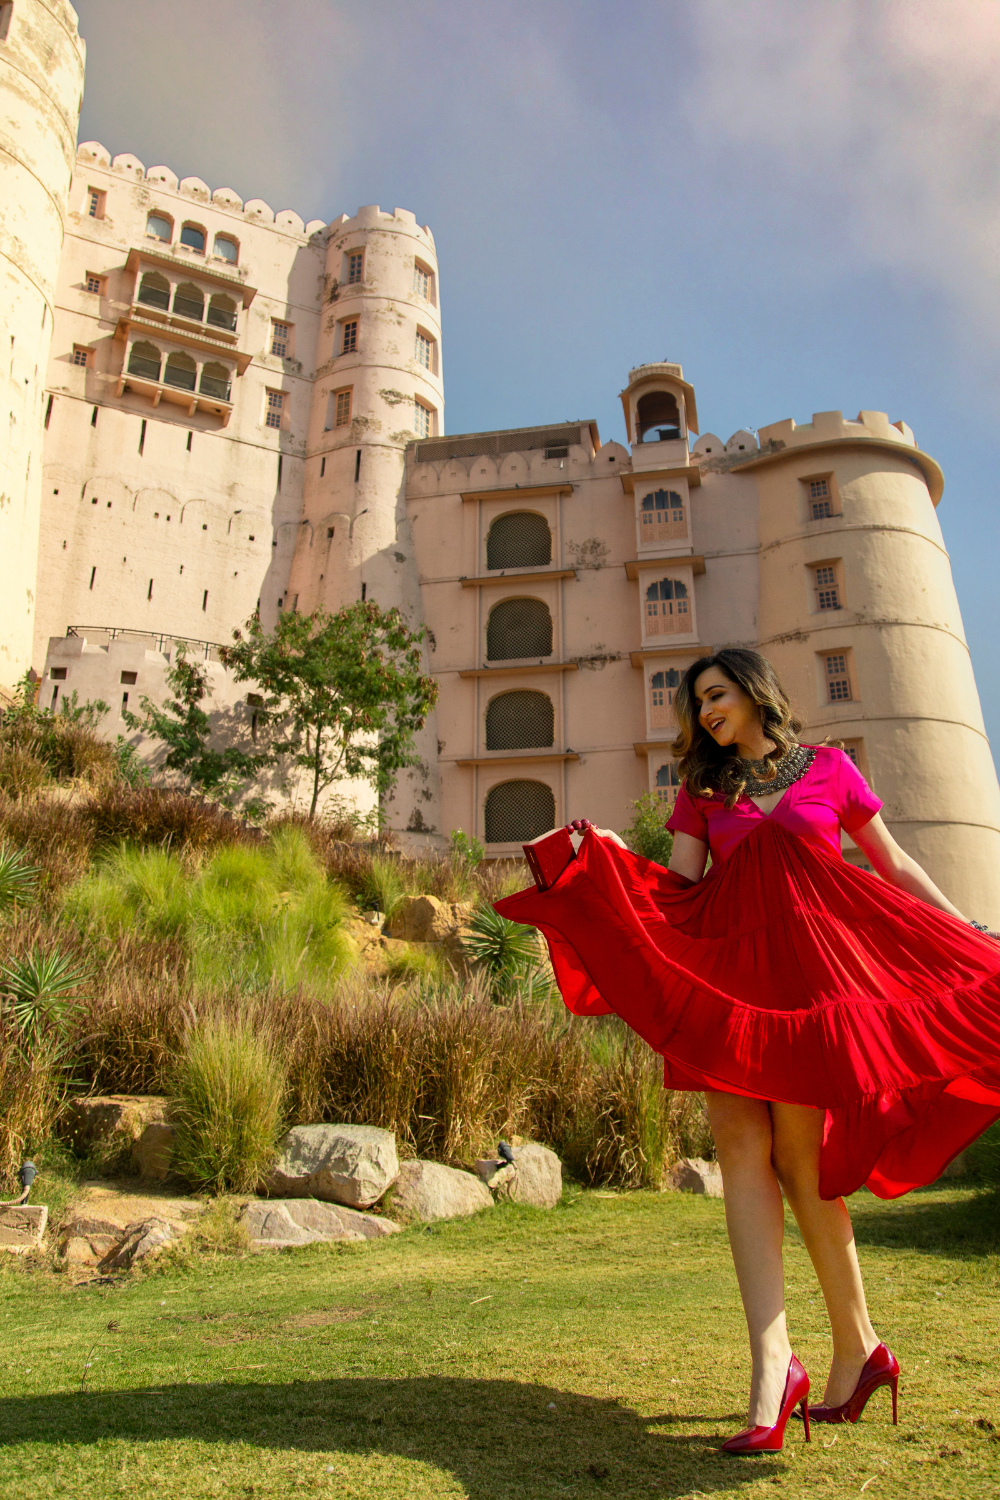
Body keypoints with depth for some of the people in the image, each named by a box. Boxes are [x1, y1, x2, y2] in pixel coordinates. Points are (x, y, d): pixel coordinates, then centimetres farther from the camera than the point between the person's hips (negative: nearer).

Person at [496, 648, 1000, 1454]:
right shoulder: (703, 791, 14)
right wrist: (605, 855, -7)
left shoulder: (829, 768, 10)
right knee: (740, 1146, -8)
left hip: (813, 960, -2)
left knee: (798, 1155, -3)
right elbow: (679, 891, 6)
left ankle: (858, 1346, 17)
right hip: (729, 968, 3)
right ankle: (773, 1366, -4)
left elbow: (893, 863, 14)